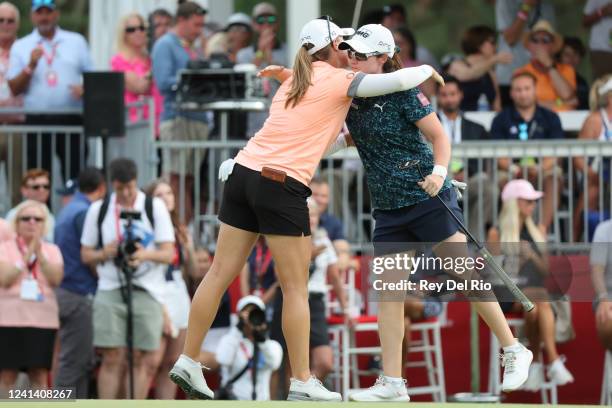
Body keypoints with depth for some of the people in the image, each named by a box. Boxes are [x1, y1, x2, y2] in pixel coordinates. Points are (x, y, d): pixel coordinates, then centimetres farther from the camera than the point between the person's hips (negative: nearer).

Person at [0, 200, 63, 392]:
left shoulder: (51, 250, 11)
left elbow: (56, 279, -5)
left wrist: (40, 255, -16)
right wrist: (26, 258, -16)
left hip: (43, 319, 2)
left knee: (39, 375, -1)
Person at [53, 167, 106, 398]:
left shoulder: (69, 210, 16)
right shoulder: (85, 213, -13)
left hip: (65, 291, 9)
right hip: (80, 293, -9)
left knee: (82, 361, 12)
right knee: (74, 362, -8)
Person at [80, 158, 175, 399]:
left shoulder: (155, 207, 3)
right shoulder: (98, 210, 9)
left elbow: (169, 253, -1)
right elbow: (86, 254, 13)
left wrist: (146, 254, -22)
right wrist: (104, 254, -10)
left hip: (146, 292, -1)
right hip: (110, 291, 1)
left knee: (139, 360, -1)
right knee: (111, 359, -5)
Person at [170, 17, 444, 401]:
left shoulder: (292, 83, 20)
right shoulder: (338, 81, -1)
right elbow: (399, 81, -7)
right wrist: (427, 70, 12)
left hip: (244, 171, 7)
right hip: (282, 185, -7)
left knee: (220, 274, 9)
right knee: (296, 288, 1)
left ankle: (189, 362, 10)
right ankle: (302, 382, 4)